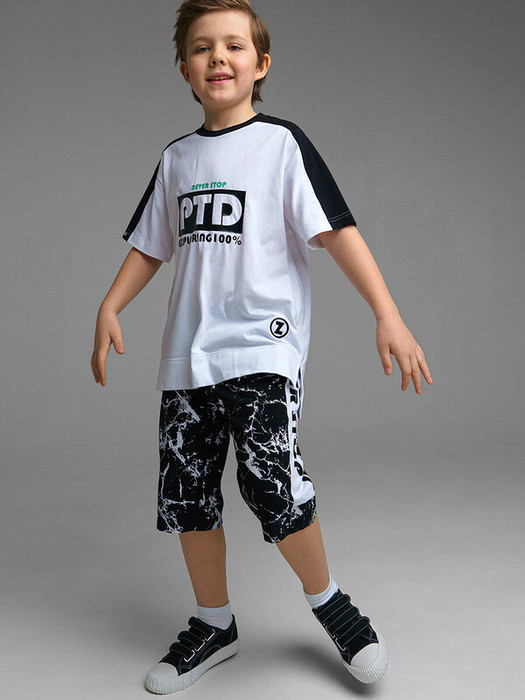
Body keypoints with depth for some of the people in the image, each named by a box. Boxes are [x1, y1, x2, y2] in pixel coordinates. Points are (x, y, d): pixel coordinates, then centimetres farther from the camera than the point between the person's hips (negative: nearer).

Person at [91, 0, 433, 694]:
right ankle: (215, 625, 29)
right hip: (187, 356, 6)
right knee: (186, 496, 7)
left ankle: (328, 599, 12)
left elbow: (337, 229, -8)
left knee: (273, 485, -18)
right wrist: (109, 309, 8)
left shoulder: (282, 142, 0)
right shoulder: (177, 158, 15)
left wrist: (388, 315, -17)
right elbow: (151, 245, 21)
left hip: (262, 349, -5)